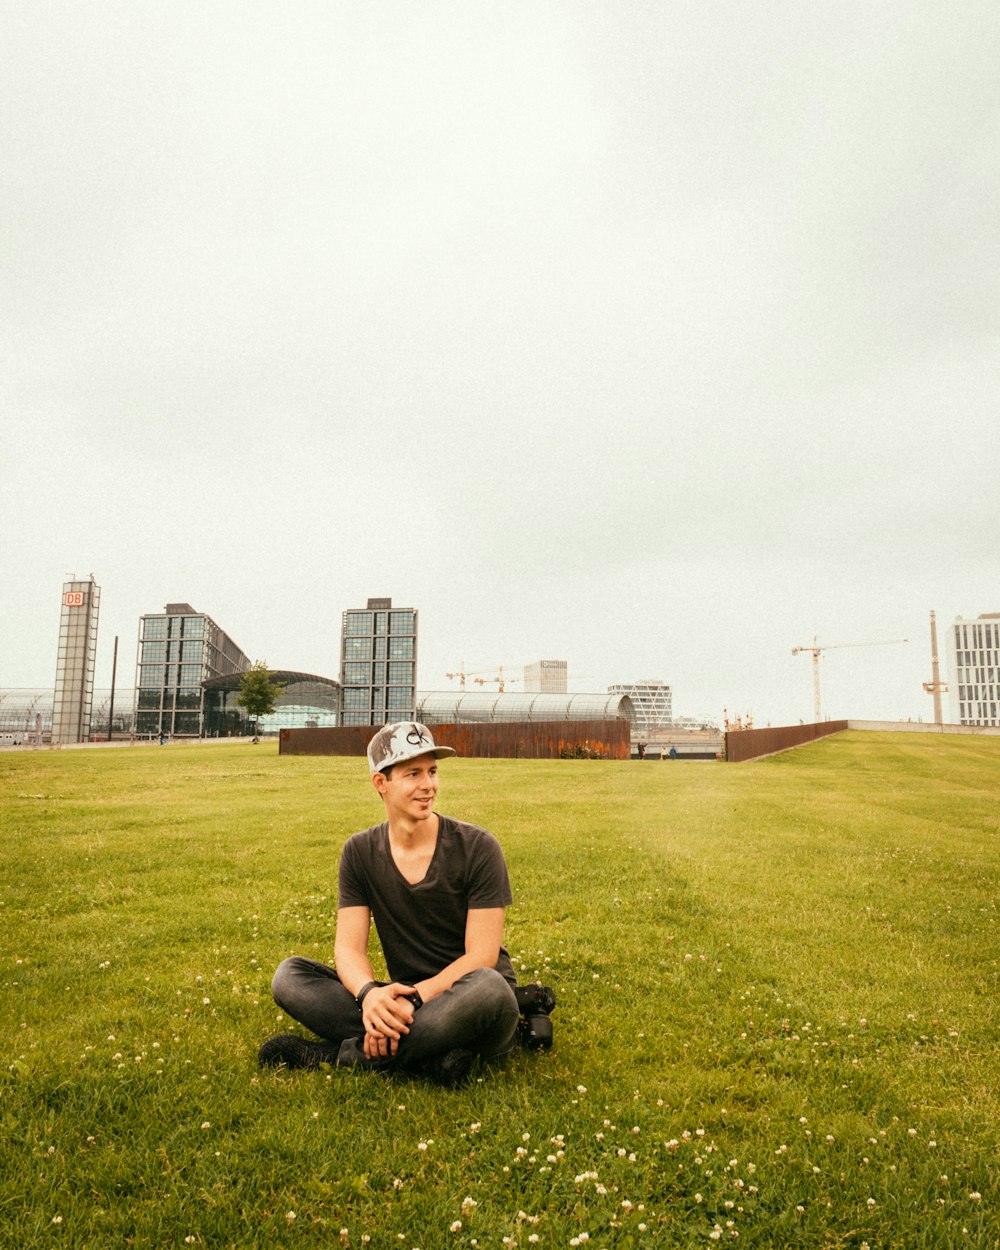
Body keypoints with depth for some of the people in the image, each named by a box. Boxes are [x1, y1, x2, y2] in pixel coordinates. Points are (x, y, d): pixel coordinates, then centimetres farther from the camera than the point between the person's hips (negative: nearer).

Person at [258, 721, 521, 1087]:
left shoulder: (477, 847, -10)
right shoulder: (360, 852, 1)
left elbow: (480, 957, -14)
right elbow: (348, 948, -5)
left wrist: (415, 998, -28)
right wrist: (370, 993, -28)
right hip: (408, 1000, 3)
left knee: (487, 987, -39)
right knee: (289, 975, -13)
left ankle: (342, 1053, -22)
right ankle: (429, 1058, -26)